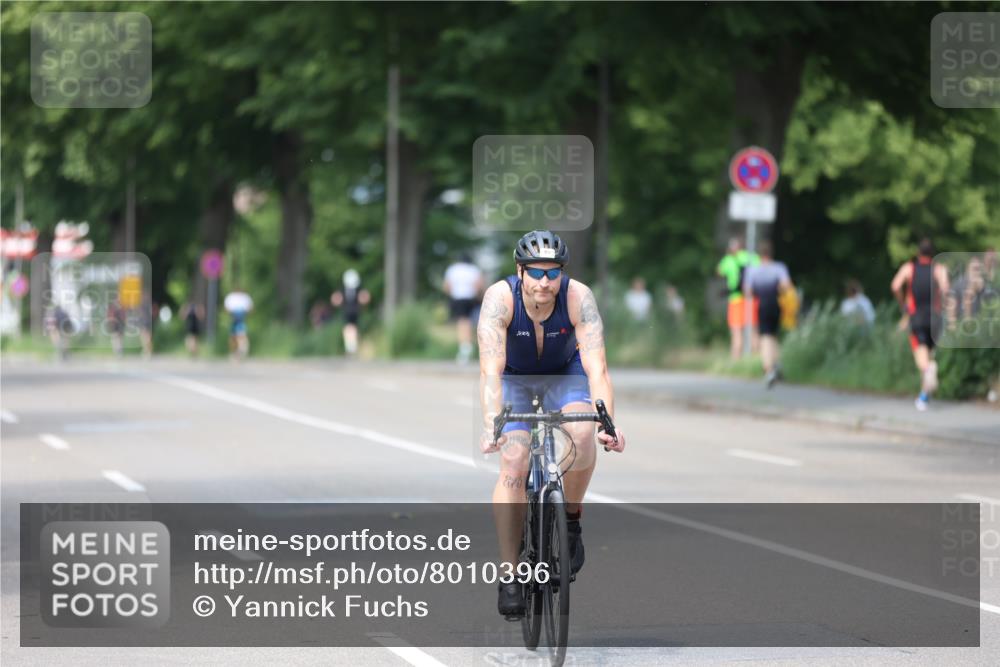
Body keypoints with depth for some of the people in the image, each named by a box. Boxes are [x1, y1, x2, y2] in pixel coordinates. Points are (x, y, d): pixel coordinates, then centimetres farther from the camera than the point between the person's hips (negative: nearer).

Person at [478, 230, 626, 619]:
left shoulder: (578, 298, -29)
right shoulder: (500, 298, -31)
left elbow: (596, 368, -36)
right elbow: (491, 369, -41)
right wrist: (491, 425, -56)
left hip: (564, 373, 1)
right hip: (514, 377, 0)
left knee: (583, 431, -31)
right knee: (513, 467, -20)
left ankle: (571, 518, -6)